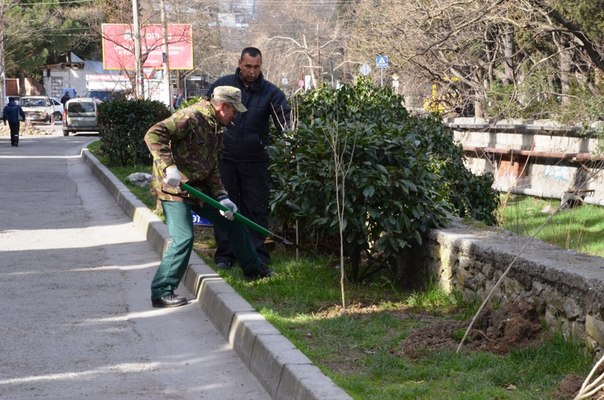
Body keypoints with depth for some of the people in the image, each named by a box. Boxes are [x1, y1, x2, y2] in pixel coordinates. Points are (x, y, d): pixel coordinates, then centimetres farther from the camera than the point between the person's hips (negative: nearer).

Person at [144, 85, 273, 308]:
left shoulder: (216, 128, 11)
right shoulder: (191, 117, -18)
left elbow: (212, 170, 14)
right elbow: (154, 135, -28)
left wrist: (221, 197, 0)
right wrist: (169, 167, -35)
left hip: (199, 187, 10)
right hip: (174, 189, -9)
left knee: (232, 221, 16)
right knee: (184, 238, -18)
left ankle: (253, 269, 35)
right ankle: (161, 292, -6)